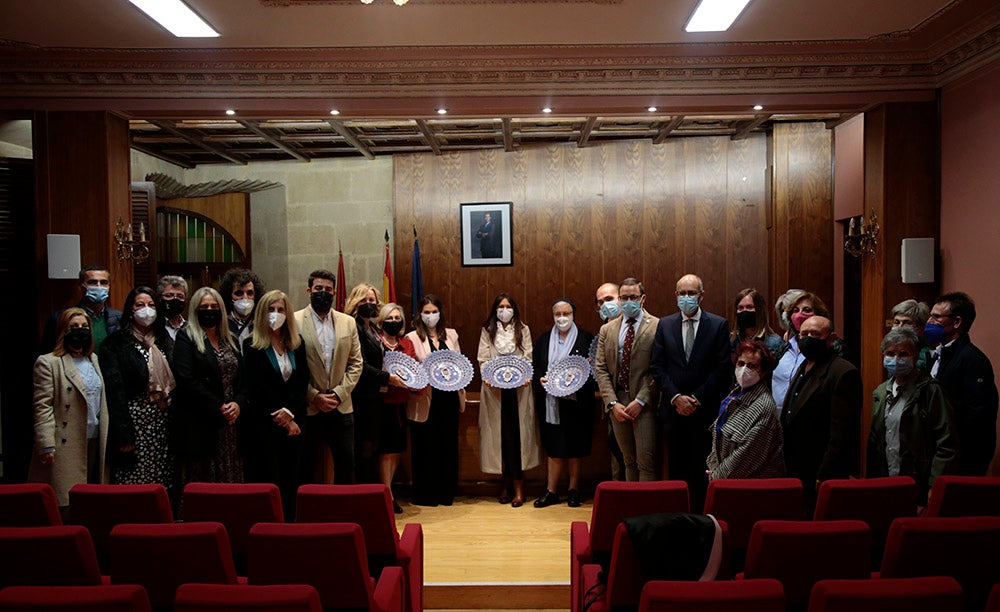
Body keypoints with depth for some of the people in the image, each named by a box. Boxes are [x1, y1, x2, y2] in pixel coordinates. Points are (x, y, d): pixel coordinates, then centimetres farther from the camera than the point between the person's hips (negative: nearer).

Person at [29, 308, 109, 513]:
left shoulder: (93, 359, 15)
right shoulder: (48, 363, -4)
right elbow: (42, 407, -9)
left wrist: (105, 438, 13)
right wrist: (47, 446, -15)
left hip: (95, 441, 6)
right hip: (66, 444, -6)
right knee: (66, 502, -4)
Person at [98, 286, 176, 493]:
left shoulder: (165, 342, 15)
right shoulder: (115, 344, -2)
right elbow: (114, 390, -8)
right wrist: (123, 435, -14)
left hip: (164, 423, 5)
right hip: (134, 422, -5)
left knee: (164, 484, 5)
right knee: (132, 485, -3)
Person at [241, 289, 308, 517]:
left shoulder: (297, 344, 10)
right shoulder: (251, 346, -3)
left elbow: (302, 381, 4)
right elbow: (256, 389, -7)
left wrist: (290, 411, -10)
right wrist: (280, 418, -8)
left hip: (293, 422, 4)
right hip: (262, 424, -4)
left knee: (291, 479, 6)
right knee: (267, 481, -2)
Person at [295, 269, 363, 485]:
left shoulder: (348, 323, 8)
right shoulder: (294, 321, -4)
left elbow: (356, 363, 7)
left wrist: (339, 394, -5)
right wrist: (314, 396, -11)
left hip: (341, 407, 3)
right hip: (307, 408, -3)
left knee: (346, 465, 8)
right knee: (306, 468, 7)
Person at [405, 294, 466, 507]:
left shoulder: (451, 335, 12)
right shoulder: (412, 338, -2)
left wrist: (461, 393, 4)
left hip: (449, 397, 4)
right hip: (425, 399, -4)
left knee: (449, 445, 10)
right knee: (425, 447, 2)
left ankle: (446, 493, 22)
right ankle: (424, 494, 16)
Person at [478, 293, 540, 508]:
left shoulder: (523, 330, 12)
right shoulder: (487, 331, 12)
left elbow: (528, 357, 5)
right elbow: (483, 358, 5)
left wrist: (526, 376, -14)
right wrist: (486, 376, -14)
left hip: (518, 388, -1)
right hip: (494, 389, 1)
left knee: (516, 435, -5)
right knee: (499, 435, 1)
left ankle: (518, 487, -3)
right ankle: (506, 483, 11)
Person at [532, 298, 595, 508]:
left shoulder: (586, 339, 0)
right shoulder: (543, 339, 8)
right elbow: (535, 367, 10)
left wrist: (578, 382, -17)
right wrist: (540, 379, -9)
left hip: (575, 402, -2)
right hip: (550, 403, 2)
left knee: (574, 447, 6)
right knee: (554, 447, 5)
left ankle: (574, 490, 19)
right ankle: (551, 491, 14)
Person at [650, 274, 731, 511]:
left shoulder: (718, 325, 1)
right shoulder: (665, 324, 7)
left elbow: (723, 368, -4)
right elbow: (657, 366, 4)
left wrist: (697, 398, -9)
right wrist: (676, 397, -7)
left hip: (705, 409, -2)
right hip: (674, 409, 2)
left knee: (702, 469, 0)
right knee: (676, 468, 6)